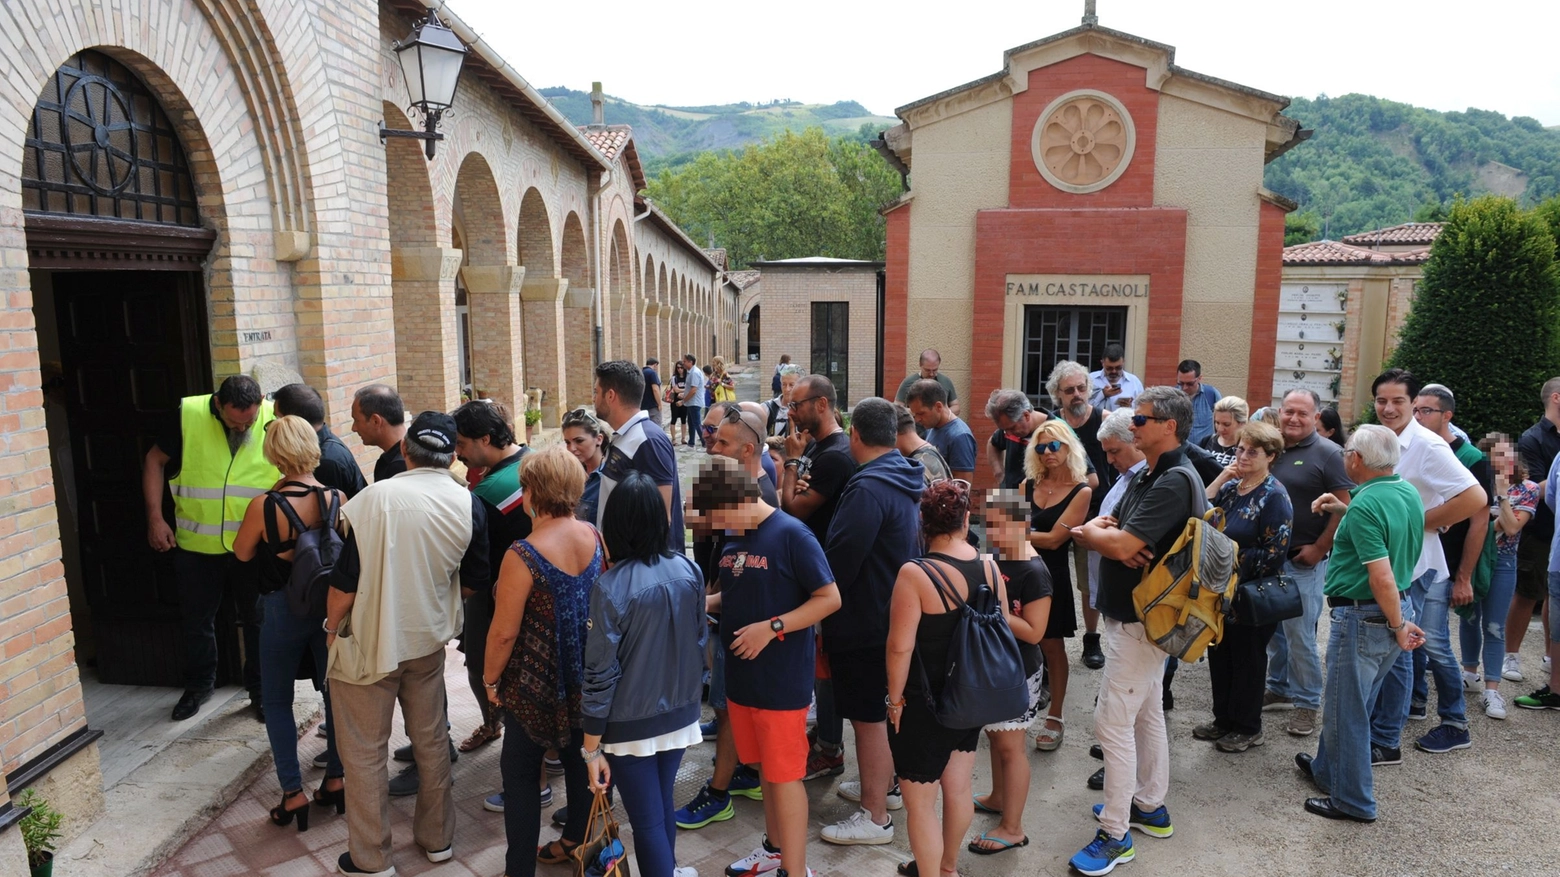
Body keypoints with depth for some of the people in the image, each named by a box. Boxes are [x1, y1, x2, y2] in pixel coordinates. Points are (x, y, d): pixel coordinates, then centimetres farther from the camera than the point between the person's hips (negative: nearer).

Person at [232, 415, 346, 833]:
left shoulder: (264, 506, -20)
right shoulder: (337, 499, -12)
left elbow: (242, 553, -2)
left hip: (282, 609, -3)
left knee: (277, 701, 13)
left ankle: (293, 794, 13)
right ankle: (335, 780, 26)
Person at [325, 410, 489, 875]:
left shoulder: (376, 498, -21)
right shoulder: (468, 504, -10)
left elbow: (345, 582, -16)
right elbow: (473, 581, 1)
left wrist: (333, 626, 2)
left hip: (369, 641, -3)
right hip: (429, 638, 4)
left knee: (362, 750, 11)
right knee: (431, 740, 19)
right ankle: (437, 837, 32)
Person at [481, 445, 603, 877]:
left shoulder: (523, 555, -25)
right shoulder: (593, 536, -7)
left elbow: (504, 632, -19)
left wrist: (490, 679, -3)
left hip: (537, 682, -6)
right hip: (585, 678, 6)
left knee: (521, 775, 10)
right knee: (578, 758, 22)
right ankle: (576, 841, 40)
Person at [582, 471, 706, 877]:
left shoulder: (611, 586, -21)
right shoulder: (689, 571, -7)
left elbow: (601, 674, -17)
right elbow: (699, 644, 5)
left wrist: (592, 748, -9)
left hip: (632, 725, -5)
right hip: (679, 713, 5)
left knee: (646, 820, 9)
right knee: (662, 805, 24)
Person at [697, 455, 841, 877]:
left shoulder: (791, 534, -17)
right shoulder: (733, 537, 6)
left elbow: (829, 598, -17)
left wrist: (771, 627, -23)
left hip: (781, 678, -7)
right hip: (741, 674, 7)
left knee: (785, 775, 3)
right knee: (766, 768, 20)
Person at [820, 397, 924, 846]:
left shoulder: (868, 489, -26)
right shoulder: (906, 480, 5)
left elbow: (839, 558, -25)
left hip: (863, 620, -10)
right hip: (895, 611, 10)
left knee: (868, 716, 1)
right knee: (882, 707, 23)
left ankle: (875, 817, 12)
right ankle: (883, 783, 40)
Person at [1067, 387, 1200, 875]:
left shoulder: (1175, 482, -22)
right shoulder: (1147, 476, 10)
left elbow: (1122, 545, -29)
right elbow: (1112, 533, 8)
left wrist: (1089, 532, -8)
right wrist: (1102, 531, -16)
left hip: (1141, 620, -10)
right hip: (1134, 615, 10)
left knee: (1112, 722, -6)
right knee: (1147, 714, 20)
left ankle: (1115, 834, 3)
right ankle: (1150, 806, 34)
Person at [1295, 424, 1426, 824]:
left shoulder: (1364, 507, -24)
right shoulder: (1409, 493, 4)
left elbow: (1381, 576, -27)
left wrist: (1399, 626, -17)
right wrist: (1344, 510, 13)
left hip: (1362, 617, -9)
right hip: (1396, 612, 9)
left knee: (1347, 711, 6)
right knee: (1352, 702, 24)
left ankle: (1354, 802, 18)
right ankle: (1326, 769, 40)